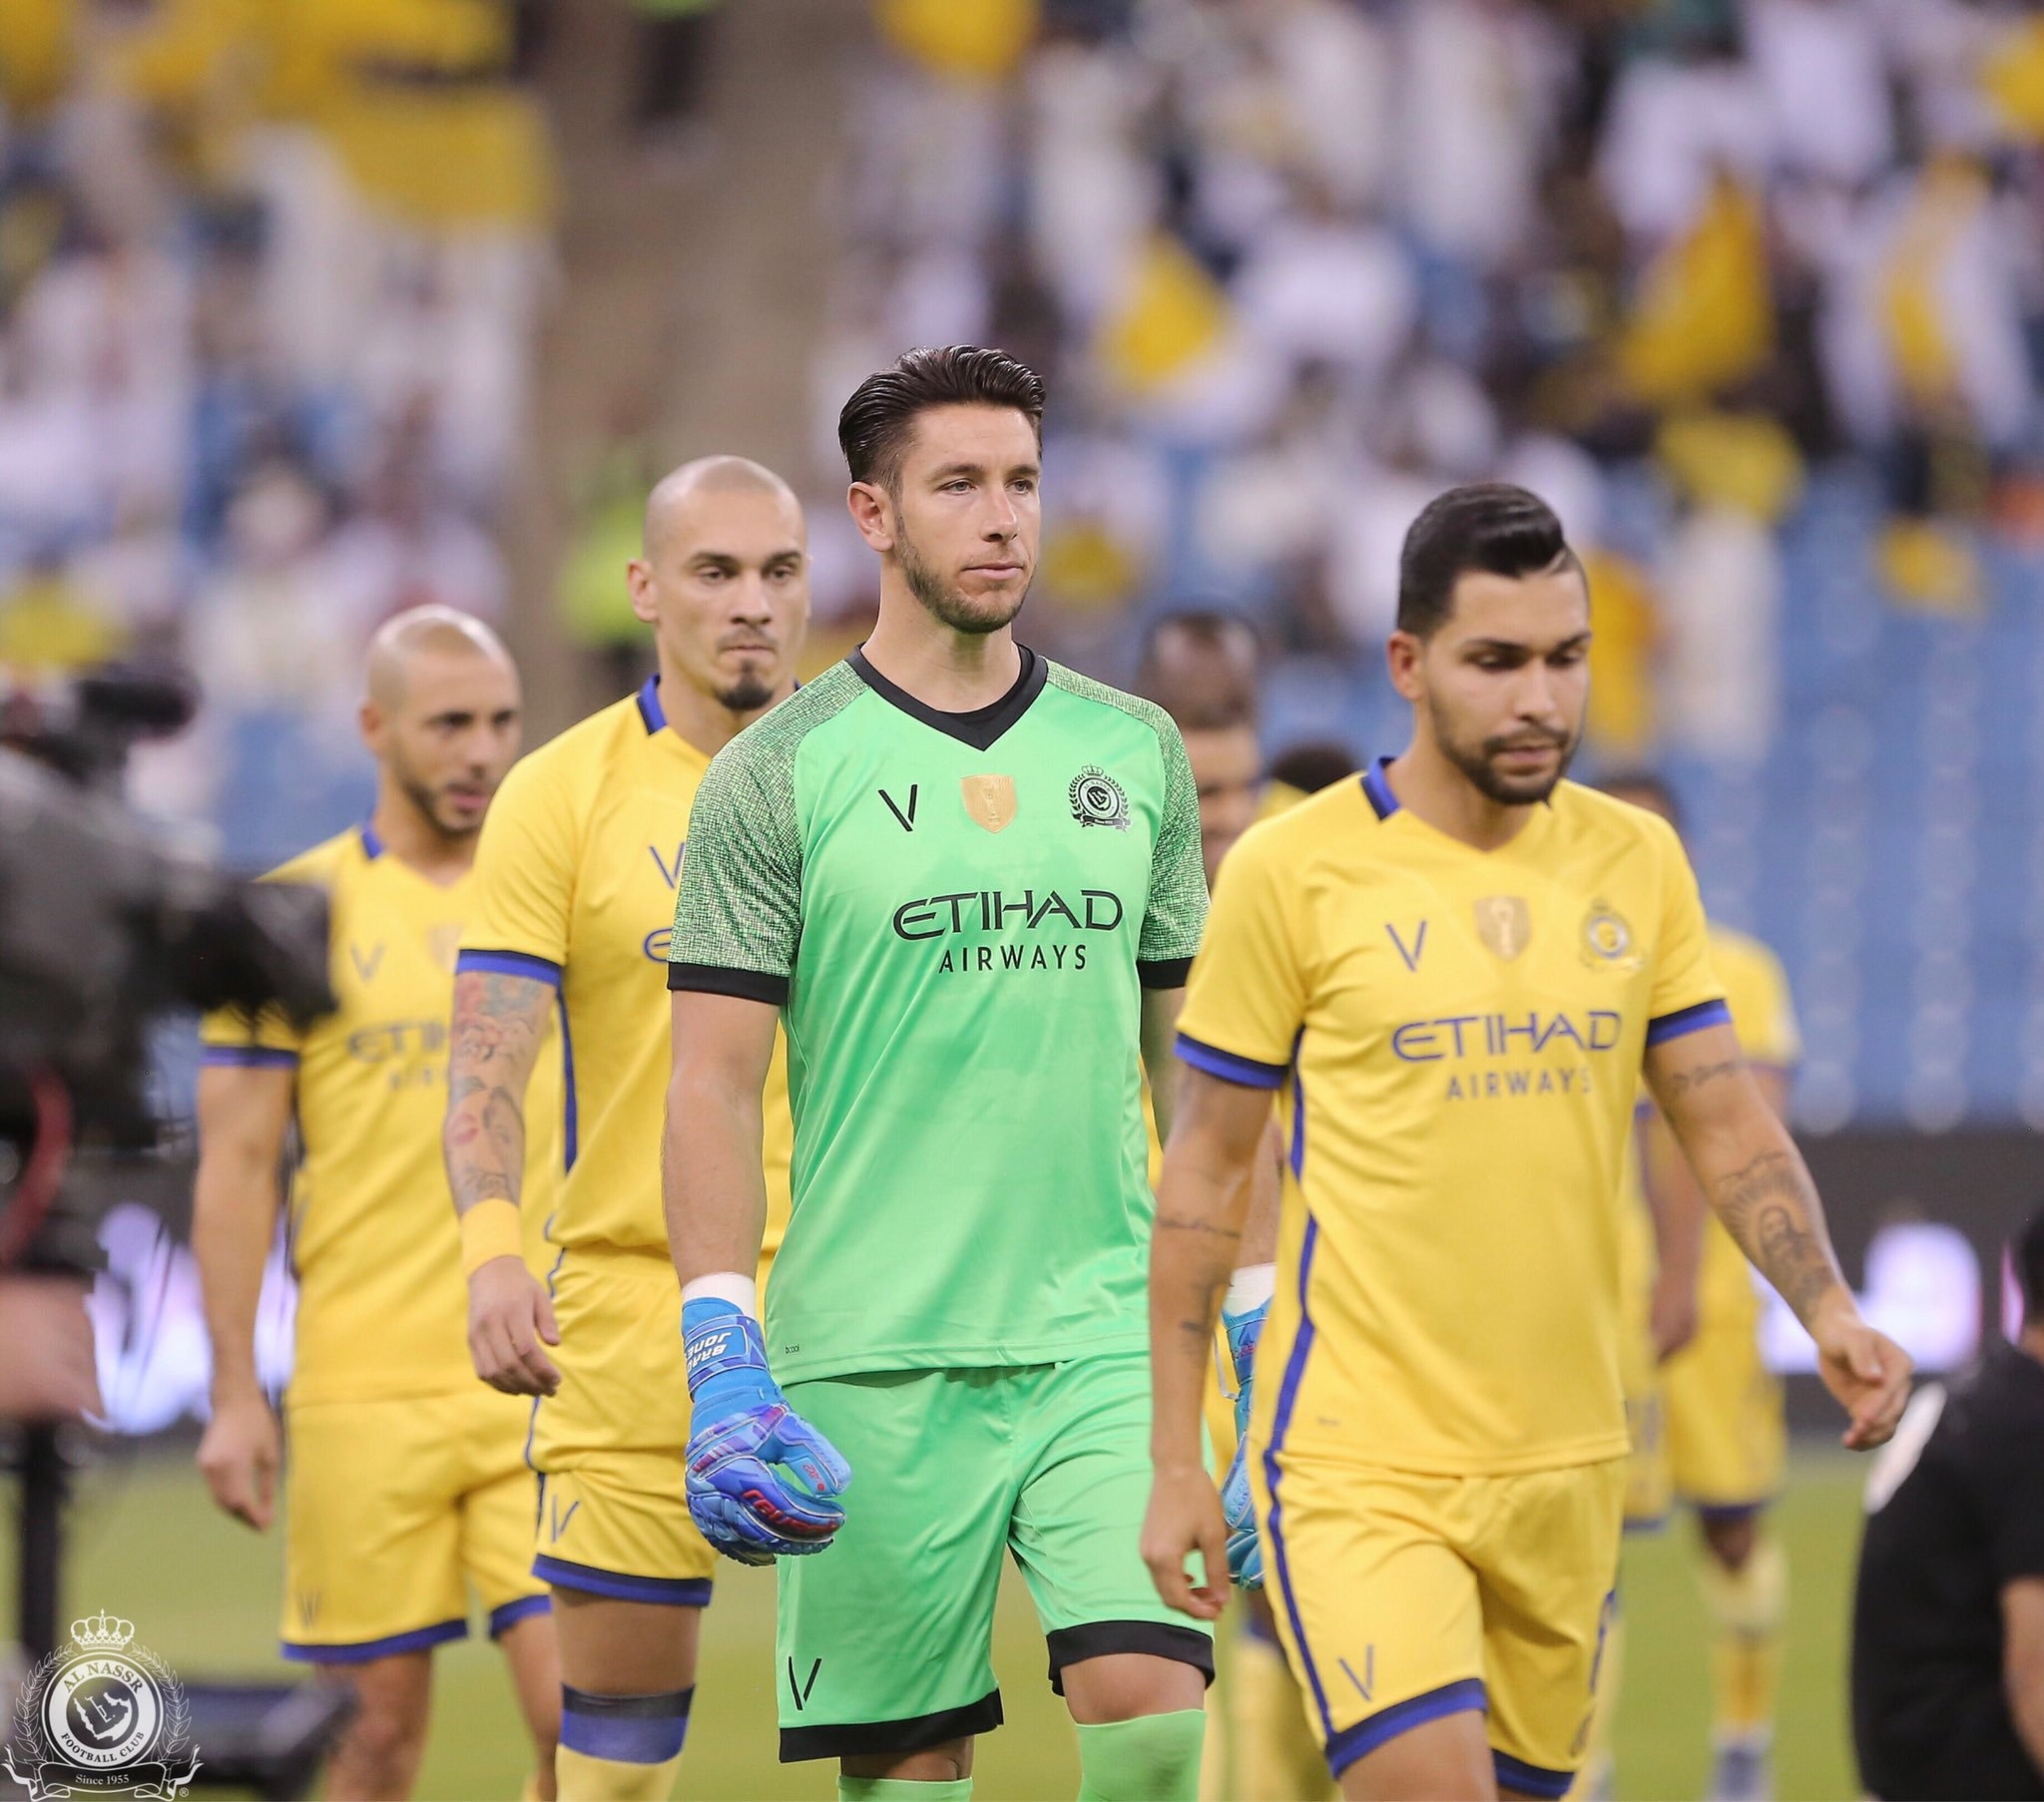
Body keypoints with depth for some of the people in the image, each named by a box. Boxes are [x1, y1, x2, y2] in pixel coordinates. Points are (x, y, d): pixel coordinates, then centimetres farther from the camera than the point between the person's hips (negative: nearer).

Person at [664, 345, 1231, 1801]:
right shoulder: (780, 774, 0)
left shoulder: (1136, 753, 11)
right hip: (872, 1356, -2)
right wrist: (725, 1352, -13)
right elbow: (716, 1082, -3)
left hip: (1107, 1336, 2)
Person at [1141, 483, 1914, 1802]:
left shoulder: (1637, 861, 7)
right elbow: (1207, 1167, 0)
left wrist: (1828, 1310, -10)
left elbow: (1727, 1124, 9)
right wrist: (1175, 1459, -2)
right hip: (1359, 1463, -5)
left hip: (1567, 1465, 5)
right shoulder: (1291, 872, -5)